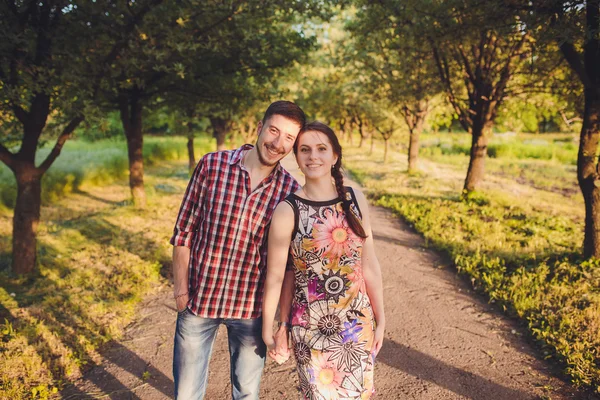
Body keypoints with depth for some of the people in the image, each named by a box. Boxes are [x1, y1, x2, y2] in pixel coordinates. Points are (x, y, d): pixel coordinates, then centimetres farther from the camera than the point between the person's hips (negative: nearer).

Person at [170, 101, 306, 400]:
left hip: (251, 307, 0)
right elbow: (184, 231, -3)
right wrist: (181, 289, -3)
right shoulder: (212, 165, -9)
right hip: (198, 299, 0)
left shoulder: (291, 191, -7)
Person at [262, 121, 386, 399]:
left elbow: (369, 264, 3)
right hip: (312, 327, -3)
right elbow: (275, 275, -6)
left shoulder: (355, 199, -3)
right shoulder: (288, 211, -14)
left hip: (359, 323, 4)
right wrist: (268, 327, 2)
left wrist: (380, 319, 7)